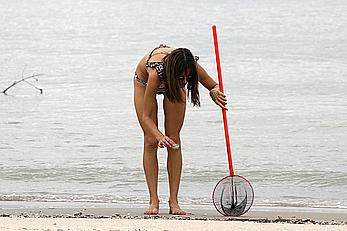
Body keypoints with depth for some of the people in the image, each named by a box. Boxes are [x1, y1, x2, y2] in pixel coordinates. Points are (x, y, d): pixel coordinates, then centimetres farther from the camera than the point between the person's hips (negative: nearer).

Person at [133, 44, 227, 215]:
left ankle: (174, 201, -5)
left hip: (172, 85, 3)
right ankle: (153, 201, -8)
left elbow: (214, 86, -18)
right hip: (145, 82, -2)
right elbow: (146, 116, -40)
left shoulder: (191, 67, -38)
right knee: (151, 141, -10)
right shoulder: (155, 72, -46)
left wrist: (214, 92, -43)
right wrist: (160, 136, -58)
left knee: (174, 141, -5)